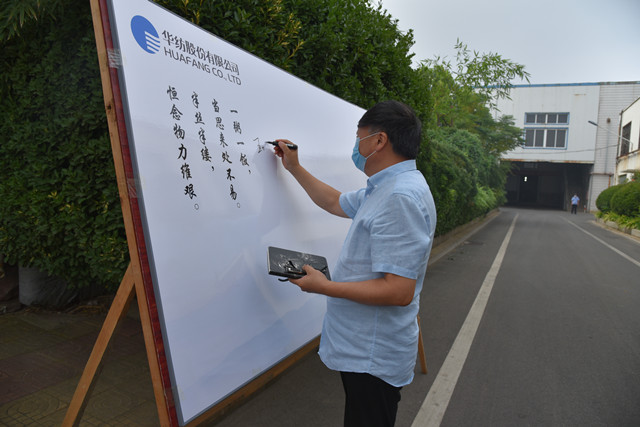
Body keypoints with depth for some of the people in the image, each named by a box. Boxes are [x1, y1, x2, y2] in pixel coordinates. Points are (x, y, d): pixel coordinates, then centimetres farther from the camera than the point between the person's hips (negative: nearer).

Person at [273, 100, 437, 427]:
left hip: (373, 357, -10)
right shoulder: (385, 188, 7)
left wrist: (324, 286, -22)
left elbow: (399, 291, -31)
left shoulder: (401, 197, -28)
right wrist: (293, 167, 21)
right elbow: (336, 203, 22)